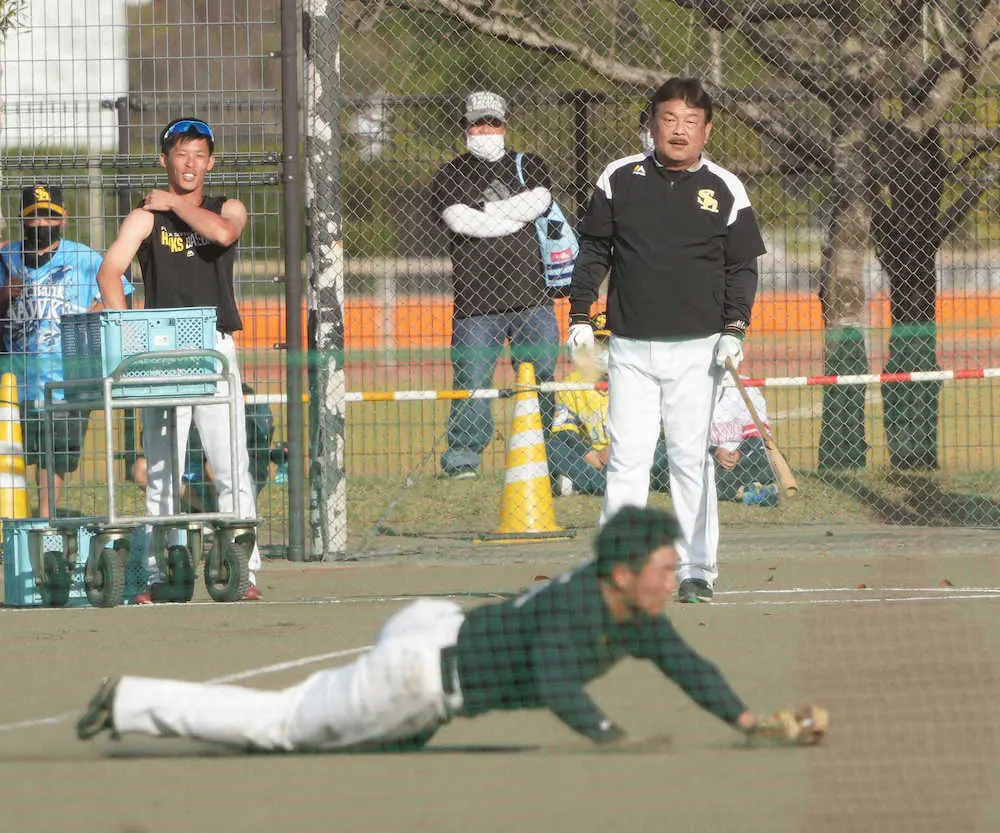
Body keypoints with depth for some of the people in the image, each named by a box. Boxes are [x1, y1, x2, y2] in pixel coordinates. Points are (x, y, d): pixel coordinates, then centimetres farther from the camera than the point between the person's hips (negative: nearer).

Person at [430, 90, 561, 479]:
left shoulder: (528, 166, 14)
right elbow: (460, 220, -10)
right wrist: (516, 215, -8)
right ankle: (462, 453, 2)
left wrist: (484, 211, -9)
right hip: (475, 299, -2)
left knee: (541, 373, 3)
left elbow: (539, 201, -7)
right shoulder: (450, 175, 8)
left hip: (530, 293, 2)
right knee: (471, 376, -6)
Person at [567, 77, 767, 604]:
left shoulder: (725, 190, 4)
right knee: (626, 461, -4)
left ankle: (697, 570, 8)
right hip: (630, 348, 0)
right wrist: (580, 314, 4)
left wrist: (735, 327, -6)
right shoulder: (620, 180, 5)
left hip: (697, 349, 0)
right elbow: (593, 249, 12)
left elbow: (743, 266, 6)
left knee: (692, 460, 1)